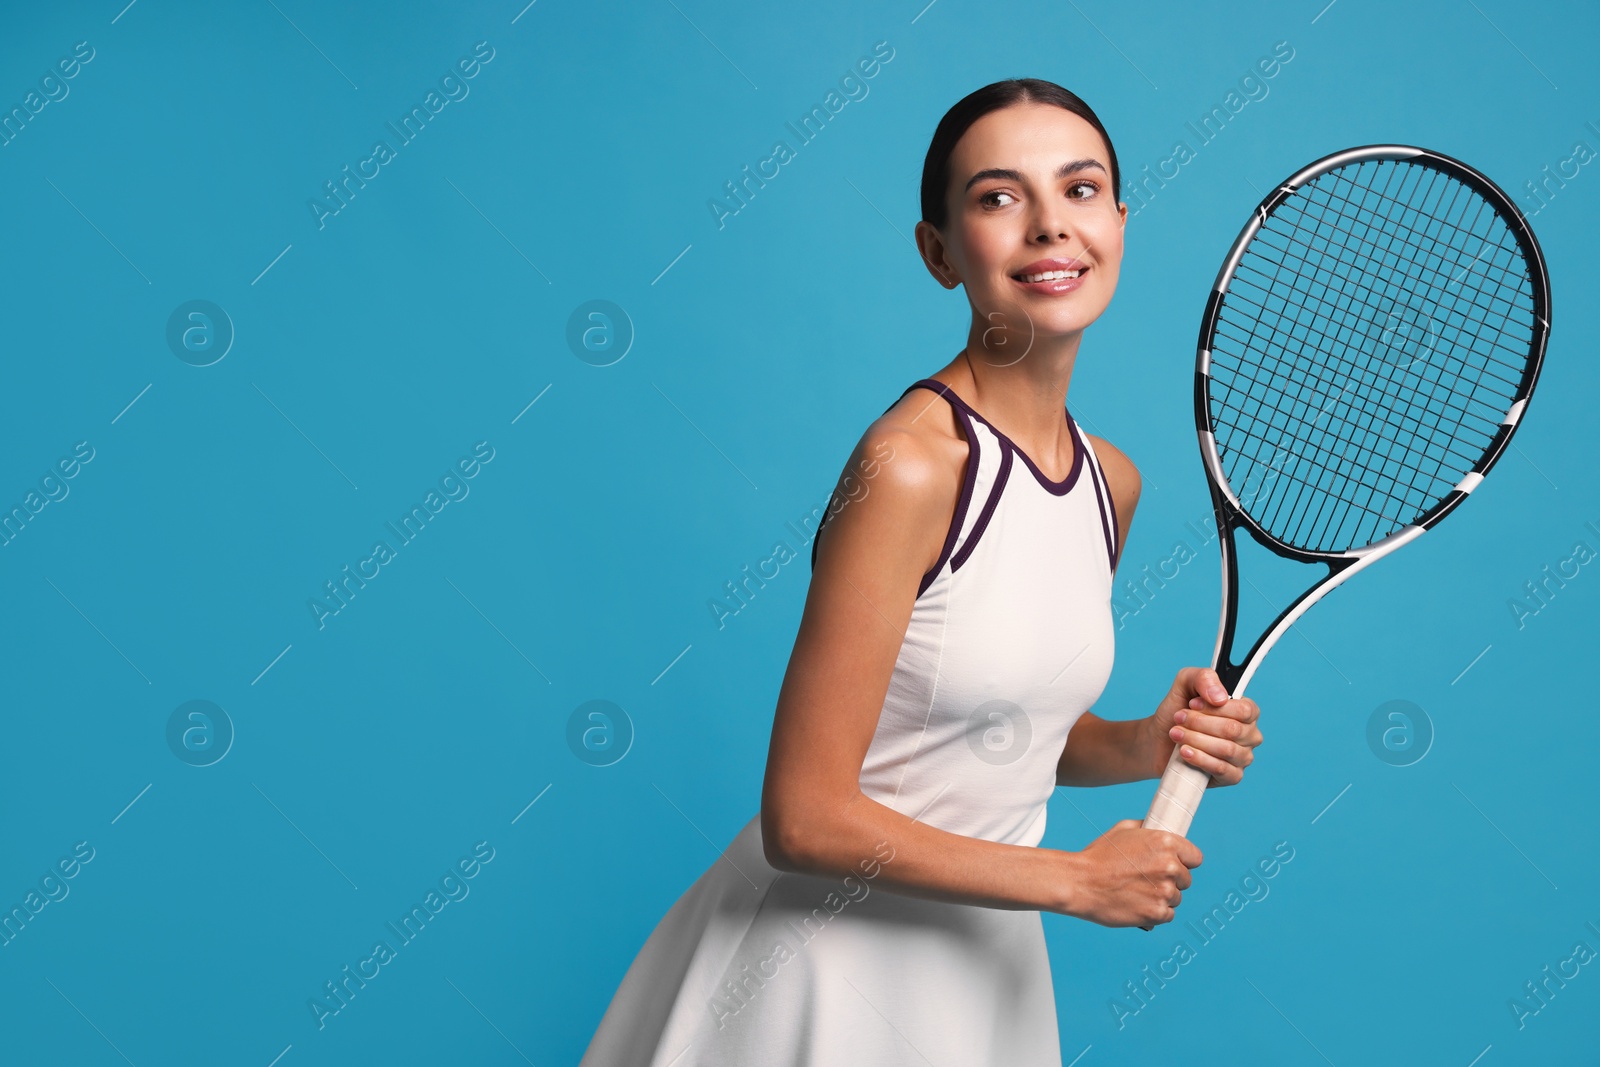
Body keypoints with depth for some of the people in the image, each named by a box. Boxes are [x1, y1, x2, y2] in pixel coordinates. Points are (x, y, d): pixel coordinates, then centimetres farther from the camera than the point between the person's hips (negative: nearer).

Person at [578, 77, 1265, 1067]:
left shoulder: (1112, 481, 0)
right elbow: (805, 820, -23)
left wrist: (1144, 744, -6)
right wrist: (1077, 880, -15)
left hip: (989, 966, 7)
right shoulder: (911, 465, -23)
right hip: (828, 963, -7)